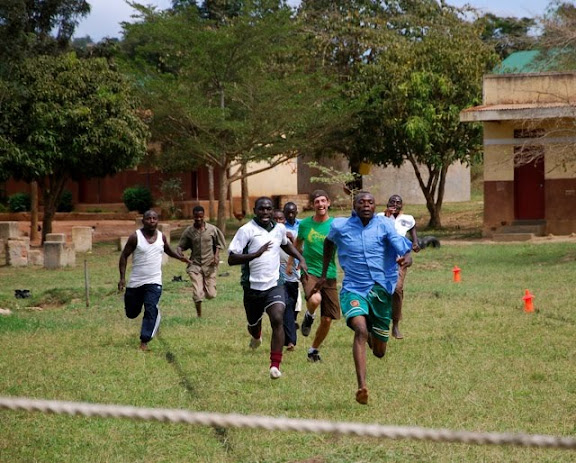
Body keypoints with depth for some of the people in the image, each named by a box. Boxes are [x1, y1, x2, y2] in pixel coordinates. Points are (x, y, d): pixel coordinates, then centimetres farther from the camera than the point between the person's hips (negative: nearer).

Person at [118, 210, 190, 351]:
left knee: (151, 311, -15)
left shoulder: (161, 236, 3)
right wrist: (122, 278, -12)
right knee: (131, 313, 10)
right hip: (135, 282, -1)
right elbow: (124, 256, -5)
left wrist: (179, 257, 5)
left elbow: (167, 249, 24)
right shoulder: (135, 237, -9)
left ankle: (144, 342, -9)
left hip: (154, 282, 1)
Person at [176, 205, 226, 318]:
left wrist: (216, 256, -6)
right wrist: (179, 251, -20)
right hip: (195, 265, -1)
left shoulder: (212, 229, -1)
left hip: (210, 265, 1)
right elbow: (181, 246, 3)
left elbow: (218, 244, 10)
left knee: (211, 295, 1)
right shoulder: (188, 231, -1)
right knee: (197, 294, -10)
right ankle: (199, 315, 10)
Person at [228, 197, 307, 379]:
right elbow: (231, 259, -18)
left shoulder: (279, 228, 4)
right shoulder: (246, 230, -12)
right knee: (254, 323, 18)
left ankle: (275, 365, -20)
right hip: (253, 287, -1)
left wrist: (301, 259, 15)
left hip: (274, 284, 1)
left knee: (278, 319, -21)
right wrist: (256, 254, -30)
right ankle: (256, 336, 59)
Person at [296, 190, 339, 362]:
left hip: (329, 275, 1)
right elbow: (297, 244, 21)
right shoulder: (305, 224, 2)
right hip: (310, 271, -1)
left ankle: (314, 349, 27)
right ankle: (309, 316, 1)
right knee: (315, 300, -34)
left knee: (327, 319, 3)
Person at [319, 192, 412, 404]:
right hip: (353, 289, -1)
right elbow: (329, 242, 22)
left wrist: (406, 259, -39)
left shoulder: (384, 225, -5)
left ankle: (372, 336, 48)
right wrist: (324, 274, 24)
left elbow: (404, 250, -15)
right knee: (360, 329, -30)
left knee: (379, 352, 8)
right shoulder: (340, 226, -1)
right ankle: (362, 387, -37)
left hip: (380, 290, 1)